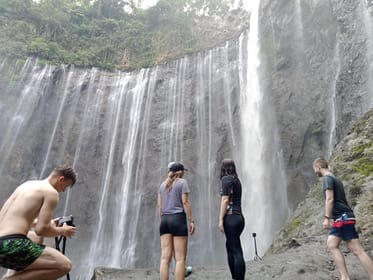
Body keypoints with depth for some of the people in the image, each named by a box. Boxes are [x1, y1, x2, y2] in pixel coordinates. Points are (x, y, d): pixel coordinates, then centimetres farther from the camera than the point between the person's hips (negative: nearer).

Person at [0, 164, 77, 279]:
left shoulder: (27, 184, 19)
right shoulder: (51, 192, -7)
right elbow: (41, 230, -14)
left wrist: (48, 223, 30)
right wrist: (63, 230, 6)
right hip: (11, 245, -10)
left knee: (37, 239, 38)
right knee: (65, 265, -12)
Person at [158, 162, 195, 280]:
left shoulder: (163, 184, 17)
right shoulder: (182, 182, 0)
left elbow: (159, 205, 14)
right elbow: (185, 202, -7)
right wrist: (192, 221, -6)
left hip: (164, 220, 6)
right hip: (178, 219, -6)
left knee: (165, 258, 3)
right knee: (180, 258, -3)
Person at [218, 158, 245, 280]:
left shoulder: (226, 179, -7)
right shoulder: (236, 179, 17)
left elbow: (225, 199, -13)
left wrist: (221, 219, -13)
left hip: (231, 217, -9)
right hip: (239, 217, 9)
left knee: (236, 250, -6)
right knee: (230, 246, 17)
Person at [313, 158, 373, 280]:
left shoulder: (327, 178, -10)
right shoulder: (334, 178, 20)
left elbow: (330, 199, -19)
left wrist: (327, 218, -20)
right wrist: (332, 218, 28)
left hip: (343, 217, -10)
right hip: (340, 218, 10)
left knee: (357, 250, -8)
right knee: (331, 245, 5)